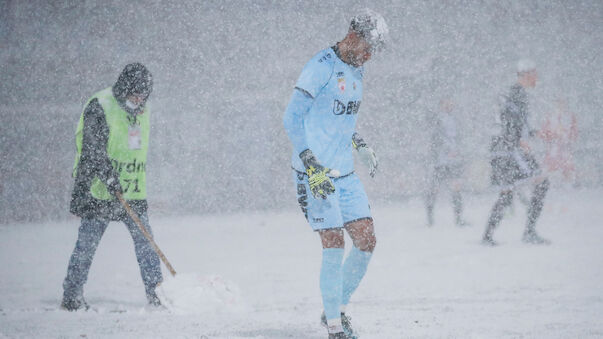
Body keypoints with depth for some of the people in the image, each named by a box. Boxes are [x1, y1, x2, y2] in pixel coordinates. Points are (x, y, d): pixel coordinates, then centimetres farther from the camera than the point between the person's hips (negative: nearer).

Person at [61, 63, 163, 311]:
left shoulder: (143, 111, 12)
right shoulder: (100, 107, -12)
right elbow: (94, 149, -19)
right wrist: (110, 178, -28)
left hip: (133, 192, 6)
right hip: (99, 190, -6)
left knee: (145, 241, -1)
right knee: (87, 244, -1)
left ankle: (156, 293, 3)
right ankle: (71, 296, 8)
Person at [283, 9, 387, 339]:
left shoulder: (356, 70, 12)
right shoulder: (321, 67, -15)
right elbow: (292, 118, -18)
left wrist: (360, 145, 16)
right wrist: (311, 165, -24)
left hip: (345, 173, 8)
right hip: (315, 175, -8)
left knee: (367, 241, 3)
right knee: (334, 247, -11)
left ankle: (337, 309, 19)